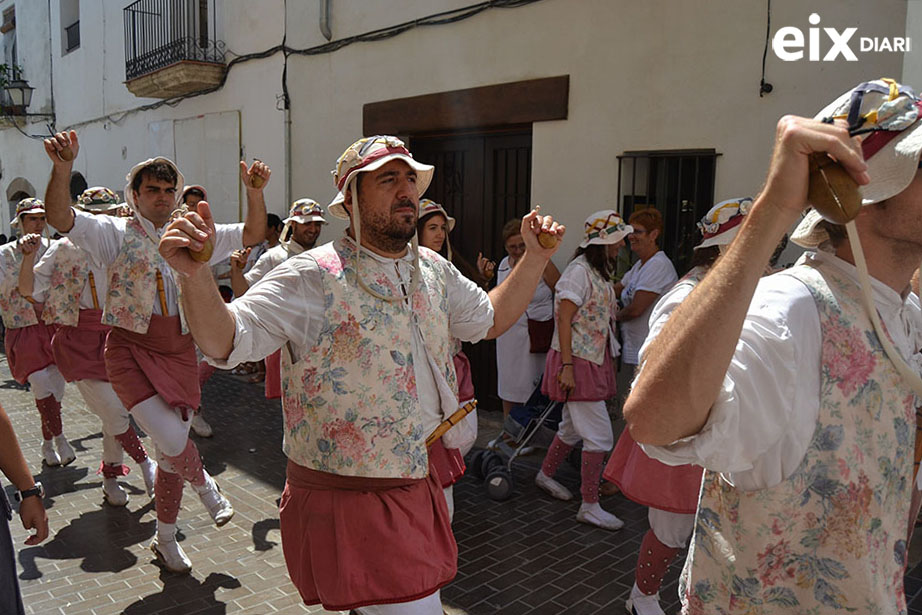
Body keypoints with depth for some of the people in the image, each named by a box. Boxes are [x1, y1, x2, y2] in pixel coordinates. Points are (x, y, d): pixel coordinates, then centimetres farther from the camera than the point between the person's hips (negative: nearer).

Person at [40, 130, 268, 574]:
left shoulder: (192, 236, 8)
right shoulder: (116, 234, -2)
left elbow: (252, 233, 6)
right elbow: (60, 218, -17)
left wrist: (254, 191, -10)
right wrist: (63, 168, -33)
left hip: (179, 353, 4)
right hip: (130, 350, -4)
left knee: (171, 452, 12)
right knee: (173, 441, -18)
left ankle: (165, 539, 32)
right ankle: (204, 486, 18)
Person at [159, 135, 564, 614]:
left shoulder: (435, 271, 4)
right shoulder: (313, 278, -18)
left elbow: (489, 319, 19)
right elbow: (224, 342, -22)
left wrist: (535, 257, 11)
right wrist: (195, 277, -40)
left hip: (418, 489, 7)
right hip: (345, 501, -7)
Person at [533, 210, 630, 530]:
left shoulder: (599, 272, 13)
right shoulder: (580, 271, -16)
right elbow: (564, 319, -19)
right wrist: (567, 366, -22)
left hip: (595, 359, 9)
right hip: (578, 361, -9)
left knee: (573, 427, 19)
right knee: (600, 435, -6)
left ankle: (546, 474, 38)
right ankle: (590, 506, 5)